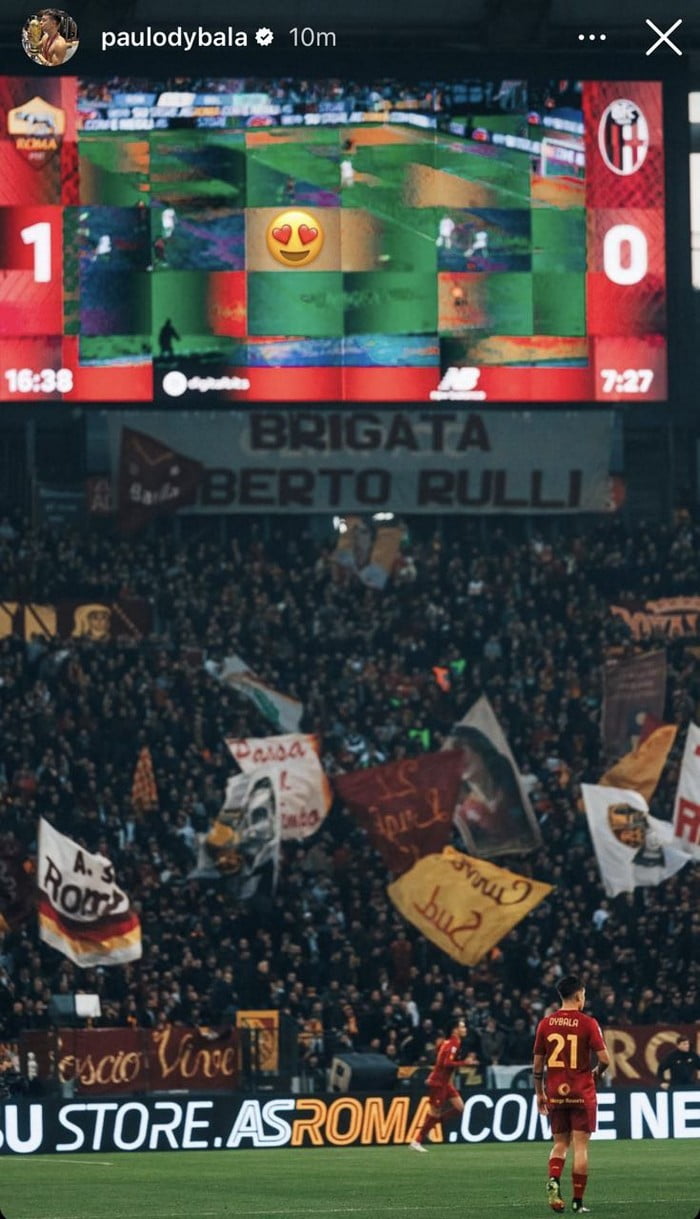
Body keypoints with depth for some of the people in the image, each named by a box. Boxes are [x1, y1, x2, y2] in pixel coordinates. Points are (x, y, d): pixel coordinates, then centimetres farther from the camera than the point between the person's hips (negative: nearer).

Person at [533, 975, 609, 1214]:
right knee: (580, 1146, 2)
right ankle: (578, 1201, 2)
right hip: (582, 1093, -3)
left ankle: (553, 1179, -12)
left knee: (560, 1143, 15)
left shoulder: (545, 1024, 3)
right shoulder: (588, 1023, -8)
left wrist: (539, 1093, 17)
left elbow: (538, 1063, 7)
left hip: (555, 1093, 3)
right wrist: (598, 1073, 10)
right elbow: (604, 1058, -12)